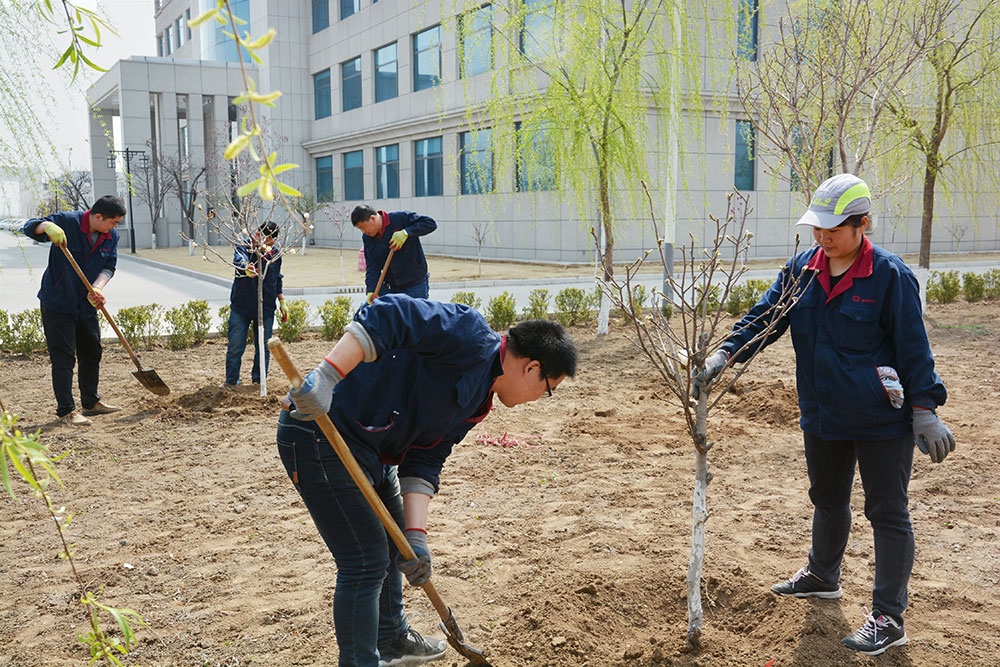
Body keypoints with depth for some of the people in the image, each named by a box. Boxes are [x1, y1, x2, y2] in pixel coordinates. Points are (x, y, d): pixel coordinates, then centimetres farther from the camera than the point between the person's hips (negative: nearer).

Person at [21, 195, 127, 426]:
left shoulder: (111, 237, 0)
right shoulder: (67, 222, -16)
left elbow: (109, 267, -5)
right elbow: (29, 228, -17)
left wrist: (97, 288, -25)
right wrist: (48, 226, -41)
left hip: (86, 306, 6)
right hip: (57, 302, -6)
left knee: (92, 353, 15)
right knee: (63, 357, -5)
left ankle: (91, 402, 30)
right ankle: (66, 411, 2)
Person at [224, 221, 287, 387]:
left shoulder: (275, 253, 4)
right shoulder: (245, 246, -9)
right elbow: (239, 259, -33)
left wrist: (282, 302, 19)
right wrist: (246, 268, -56)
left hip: (266, 309, 3)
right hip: (241, 306, -3)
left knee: (263, 348, 9)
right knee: (235, 346, 1)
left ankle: (259, 381, 21)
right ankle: (231, 380, 15)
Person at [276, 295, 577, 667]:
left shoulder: (474, 404, 12)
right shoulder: (470, 337, -17)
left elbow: (423, 463, 7)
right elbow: (386, 318, -29)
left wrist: (415, 534, -5)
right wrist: (326, 377, -37)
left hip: (370, 450, 11)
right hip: (321, 437, -11)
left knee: (393, 542, 26)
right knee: (367, 560, -6)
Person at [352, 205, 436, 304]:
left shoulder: (401, 218, -12)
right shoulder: (368, 237, 3)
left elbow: (431, 223, -15)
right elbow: (371, 266, -1)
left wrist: (406, 233, -24)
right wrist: (371, 291, -16)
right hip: (390, 287, 5)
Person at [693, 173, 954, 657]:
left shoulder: (890, 275, -14)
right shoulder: (802, 269, 0)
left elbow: (913, 347, -11)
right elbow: (764, 317, -3)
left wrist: (924, 410, -11)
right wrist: (726, 354, -19)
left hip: (882, 420, -6)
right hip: (822, 417, 6)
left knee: (887, 513, 4)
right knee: (827, 499, 24)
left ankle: (888, 618, 14)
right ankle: (822, 576, 47)